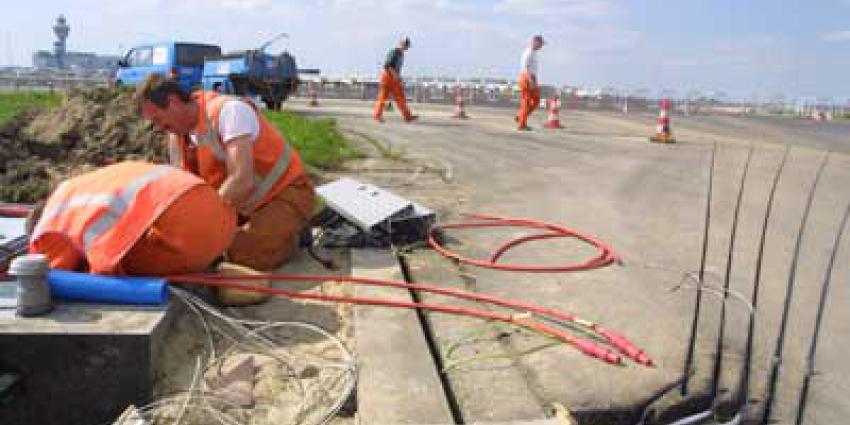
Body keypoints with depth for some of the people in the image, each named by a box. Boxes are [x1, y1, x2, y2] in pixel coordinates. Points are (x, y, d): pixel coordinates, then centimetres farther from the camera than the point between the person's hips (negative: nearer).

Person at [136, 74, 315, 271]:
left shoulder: (229, 110, -23)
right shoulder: (177, 133, 3)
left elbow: (241, 181, -32)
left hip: (287, 195, -8)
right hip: (246, 204, 8)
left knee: (241, 252, -25)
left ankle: (290, 233, 1)